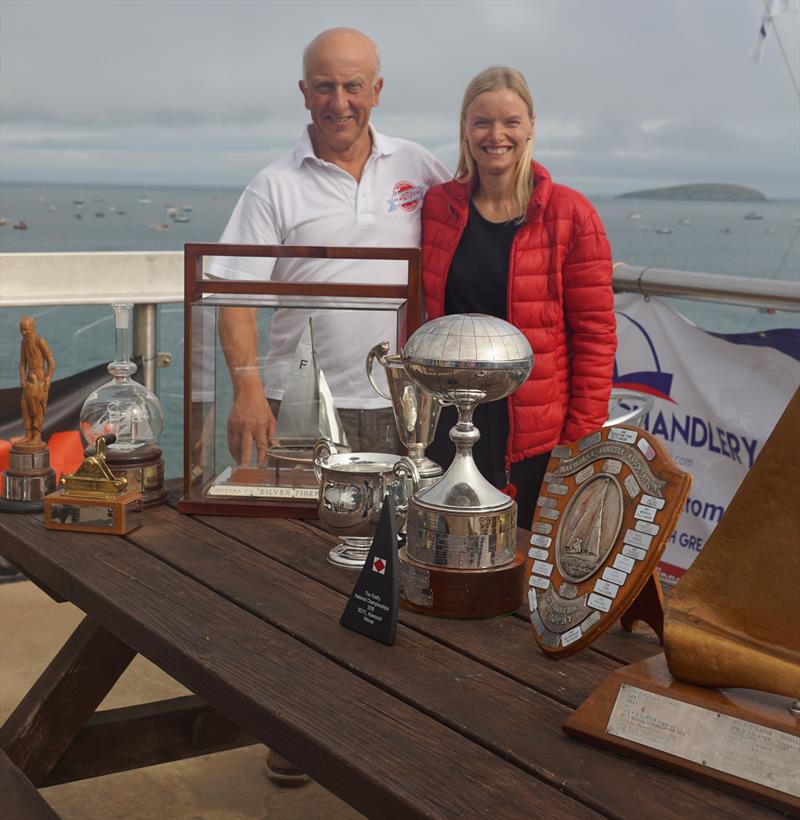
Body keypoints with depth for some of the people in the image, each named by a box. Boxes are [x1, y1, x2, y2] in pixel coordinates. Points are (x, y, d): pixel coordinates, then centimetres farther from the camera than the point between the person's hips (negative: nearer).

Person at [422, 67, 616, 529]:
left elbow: (595, 335, -5)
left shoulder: (570, 216, -5)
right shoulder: (437, 206, 5)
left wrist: (582, 440, -9)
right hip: (448, 421, 3)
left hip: (535, 432, -3)